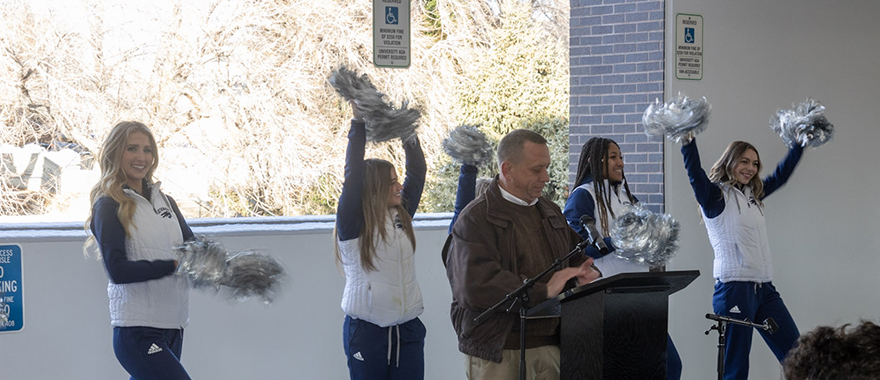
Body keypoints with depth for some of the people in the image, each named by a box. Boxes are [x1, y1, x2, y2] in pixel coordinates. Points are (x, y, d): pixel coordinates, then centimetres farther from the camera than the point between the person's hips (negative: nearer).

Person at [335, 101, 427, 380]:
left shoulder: (401, 217, 9)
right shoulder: (352, 225, -7)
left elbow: (417, 172, 10)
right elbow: (353, 176, -16)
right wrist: (358, 122, -16)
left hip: (408, 329, 5)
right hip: (366, 329, -5)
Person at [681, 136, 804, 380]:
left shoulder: (753, 194, 17)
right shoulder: (715, 196, -3)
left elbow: (782, 173, 29)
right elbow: (694, 171, -20)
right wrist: (688, 138, -32)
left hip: (764, 287, 7)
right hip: (735, 288, -7)